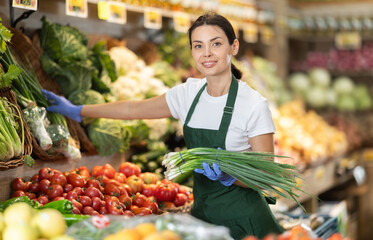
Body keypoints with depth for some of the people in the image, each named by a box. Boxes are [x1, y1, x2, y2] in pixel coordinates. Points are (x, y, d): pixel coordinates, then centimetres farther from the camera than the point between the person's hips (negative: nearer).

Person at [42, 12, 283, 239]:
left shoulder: (254, 104, -16)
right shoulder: (189, 93, 0)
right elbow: (134, 109, 12)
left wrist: (228, 176, -32)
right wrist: (76, 111, 18)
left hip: (242, 218, -5)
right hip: (202, 212, 5)